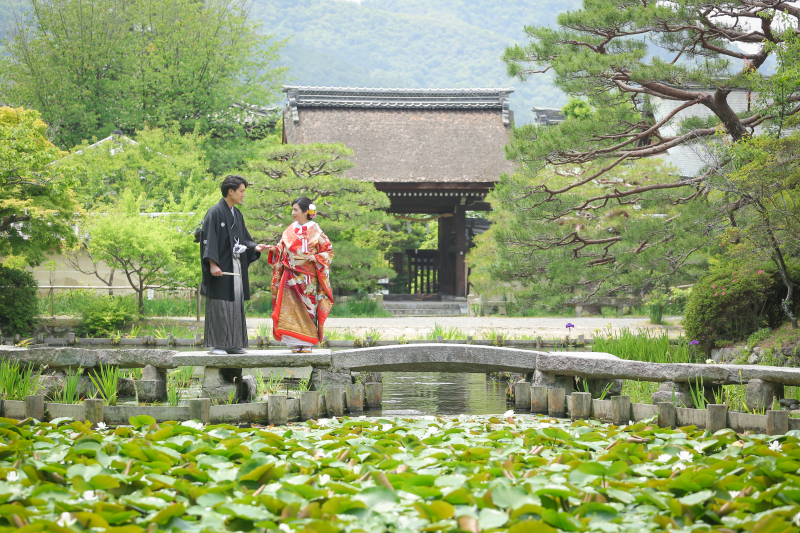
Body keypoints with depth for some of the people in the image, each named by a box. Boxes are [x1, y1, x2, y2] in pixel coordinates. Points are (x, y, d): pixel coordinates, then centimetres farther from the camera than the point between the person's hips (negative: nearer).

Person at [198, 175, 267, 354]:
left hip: (236, 267, 8)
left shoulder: (237, 215, 16)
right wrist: (213, 264, -22)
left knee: (236, 304, 7)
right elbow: (208, 239, -14)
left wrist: (254, 247, 1)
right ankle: (216, 345, -2)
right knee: (219, 305, -6)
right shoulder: (215, 212, -8)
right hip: (221, 267, -8)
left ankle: (232, 343, 12)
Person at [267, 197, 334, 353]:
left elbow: (329, 250, 3)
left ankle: (307, 344, 2)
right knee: (291, 308, -5)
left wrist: (316, 258, -12)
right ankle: (296, 344, -1)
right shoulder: (290, 230, 10)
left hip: (308, 277, -3)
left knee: (307, 308, -3)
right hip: (291, 276, 3)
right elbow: (282, 250, 14)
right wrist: (274, 250, -6)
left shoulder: (315, 230, 1)